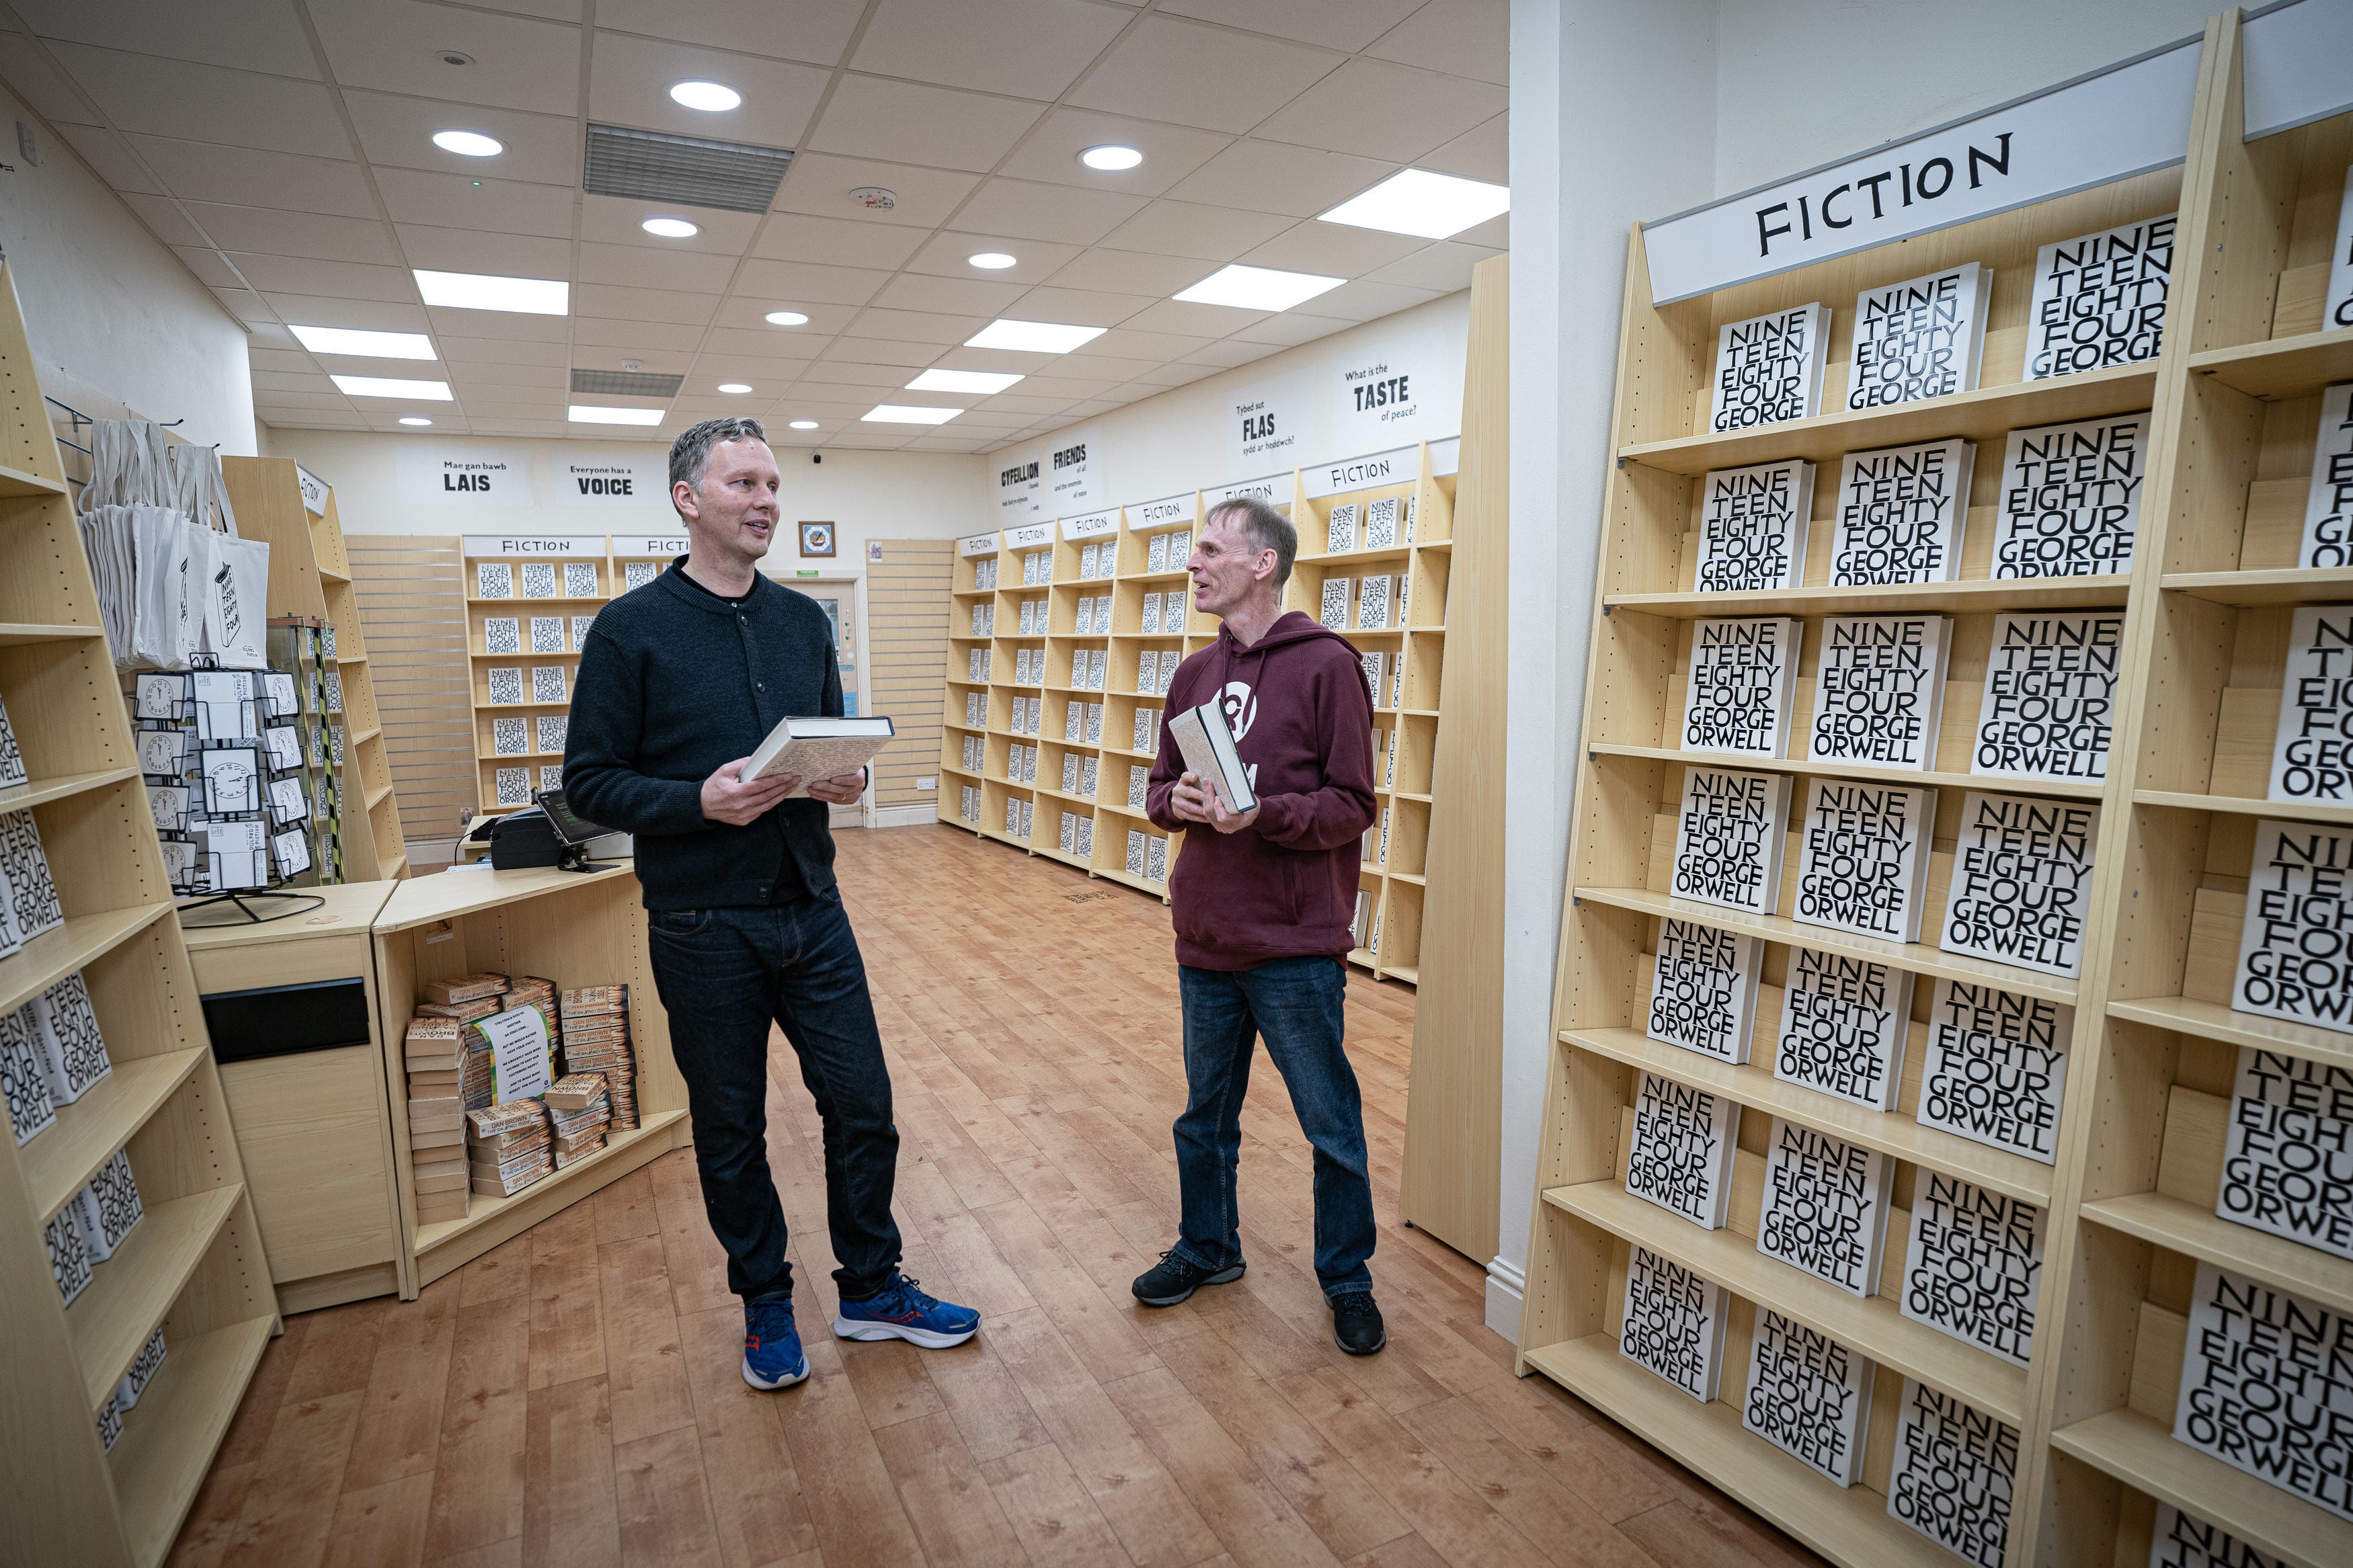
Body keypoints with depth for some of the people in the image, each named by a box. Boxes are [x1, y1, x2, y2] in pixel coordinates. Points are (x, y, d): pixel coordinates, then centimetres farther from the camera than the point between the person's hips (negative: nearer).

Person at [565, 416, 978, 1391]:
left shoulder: (803, 621, 8)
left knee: (863, 1103, 9)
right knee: (731, 1130, 13)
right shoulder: (632, 629, -6)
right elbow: (589, 781, -7)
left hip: (812, 913, 4)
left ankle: (872, 1289, 31)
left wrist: (847, 779, -7)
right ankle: (765, 1303, 35)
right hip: (704, 927, -4)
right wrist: (699, 803, -23)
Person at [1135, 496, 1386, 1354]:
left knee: (1331, 1124, 10)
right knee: (1205, 1114, 21)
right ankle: (1207, 1248, 43)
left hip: (1296, 945, -6)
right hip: (1205, 937, 6)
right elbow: (1159, 789, 13)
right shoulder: (1195, 674, 9)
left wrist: (1261, 813, -25)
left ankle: (1347, 1280, 31)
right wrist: (1178, 801, -9)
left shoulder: (1326, 664, -10)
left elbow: (1352, 806, -12)